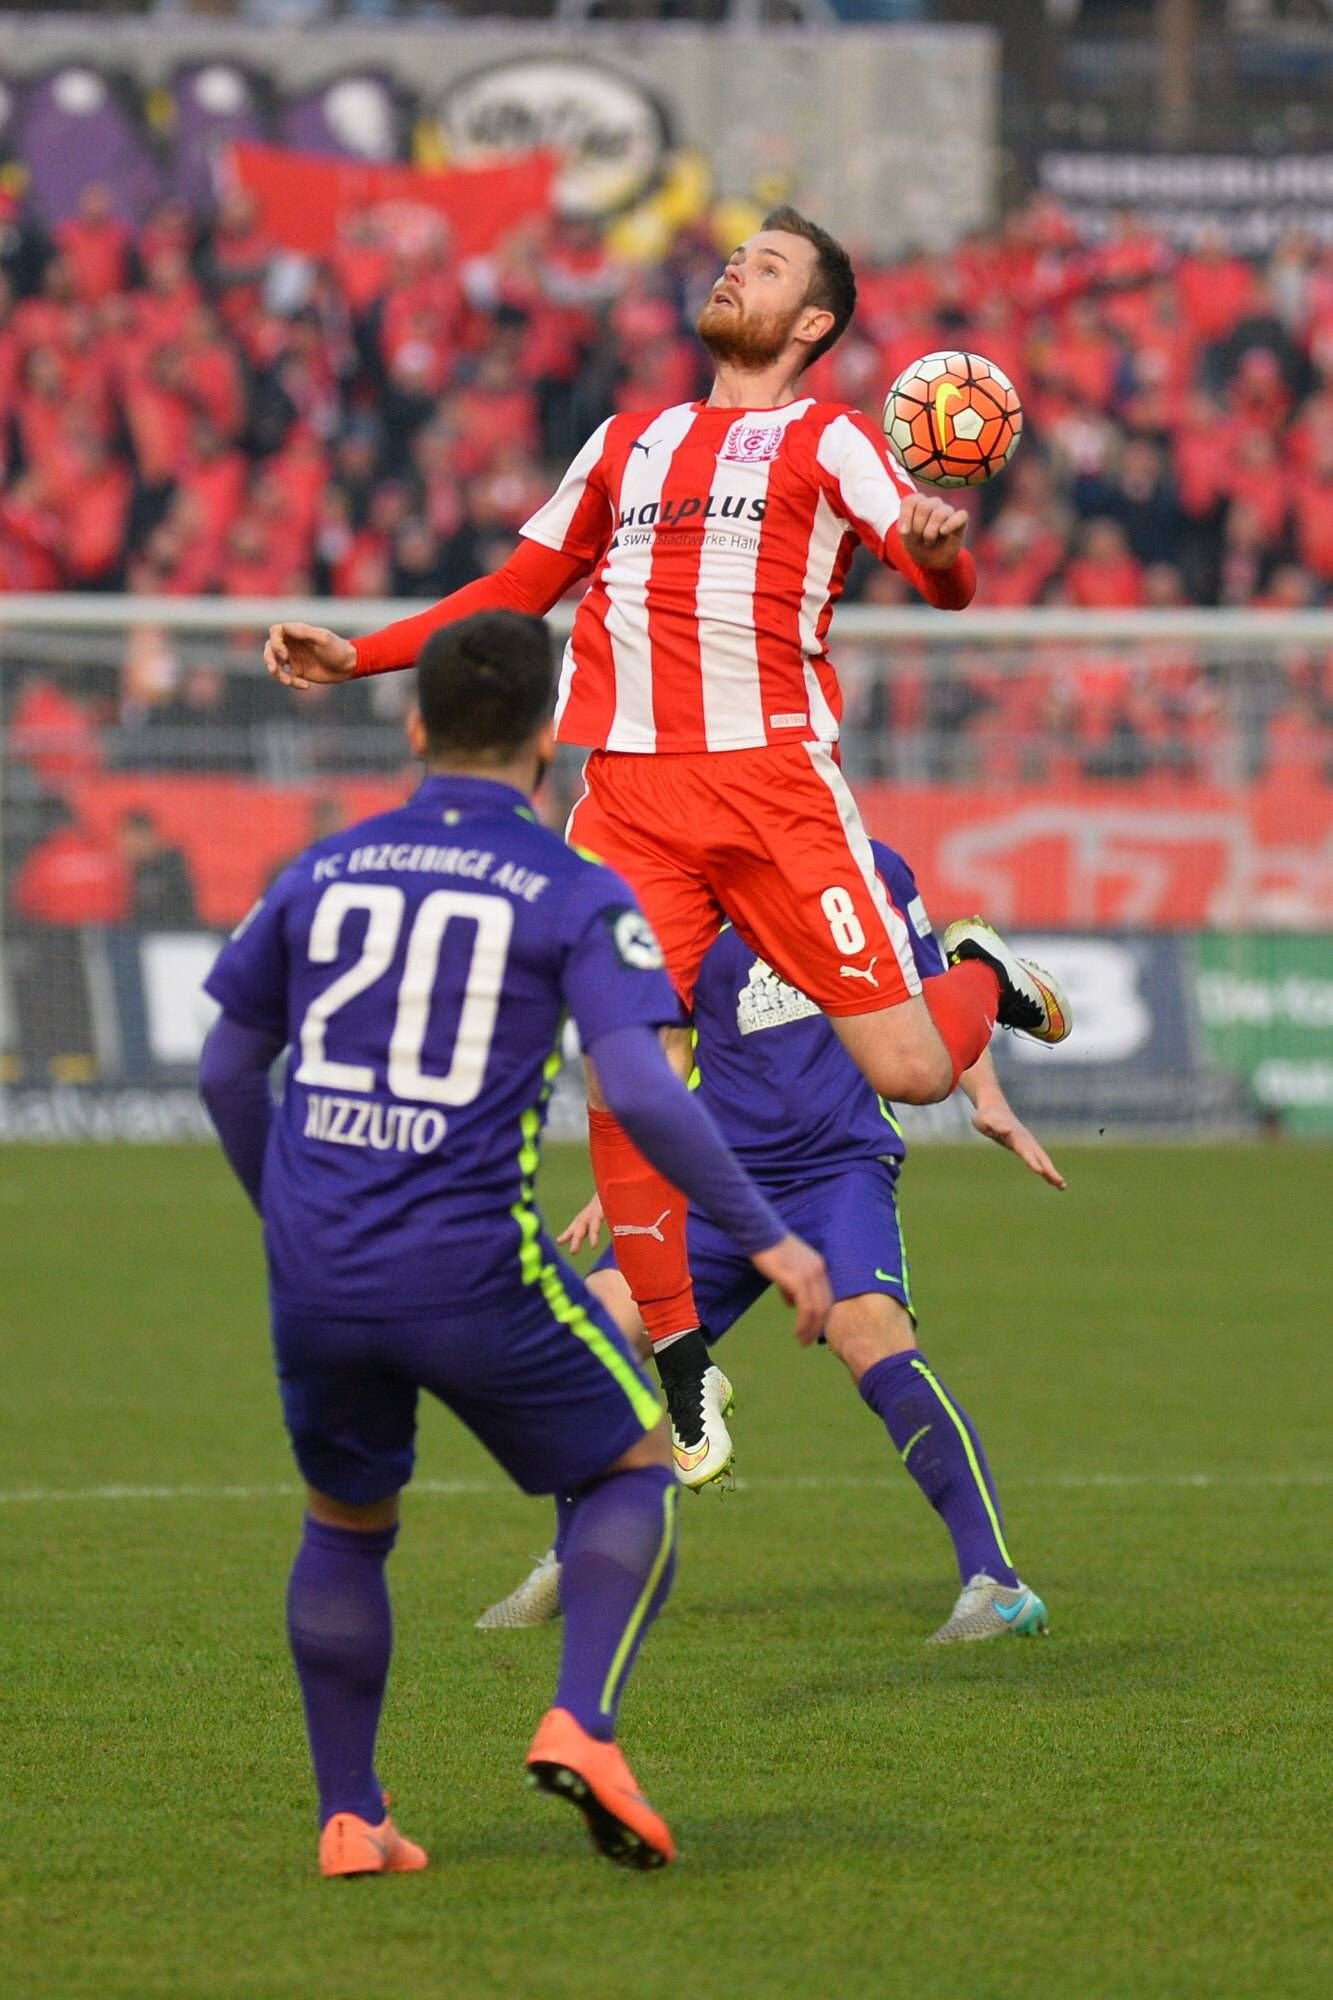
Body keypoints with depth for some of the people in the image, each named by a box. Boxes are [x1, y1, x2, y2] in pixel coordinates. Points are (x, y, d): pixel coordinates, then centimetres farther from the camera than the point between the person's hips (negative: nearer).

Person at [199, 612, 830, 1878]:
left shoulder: (325, 872, 10)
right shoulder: (575, 896, -3)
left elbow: (226, 1069, 18)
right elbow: (640, 1090, -14)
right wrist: (767, 1238, -5)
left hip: (316, 1282, 4)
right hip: (474, 1277, -4)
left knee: (346, 1525, 25)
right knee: (636, 1472, 17)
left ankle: (347, 1819, 21)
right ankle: (580, 1725, -5)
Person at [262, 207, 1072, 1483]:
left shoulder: (823, 441, 8)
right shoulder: (627, 444, 23)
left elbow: (941, 578, -7)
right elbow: (517, 591, 32)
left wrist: (936, 546, -31)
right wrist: (354, 656, 23)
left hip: (773, 784, -4)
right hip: (628, 796, 4)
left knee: (909, 1070, -8)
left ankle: (980, 977, 28)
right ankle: (673, 1361, 0)